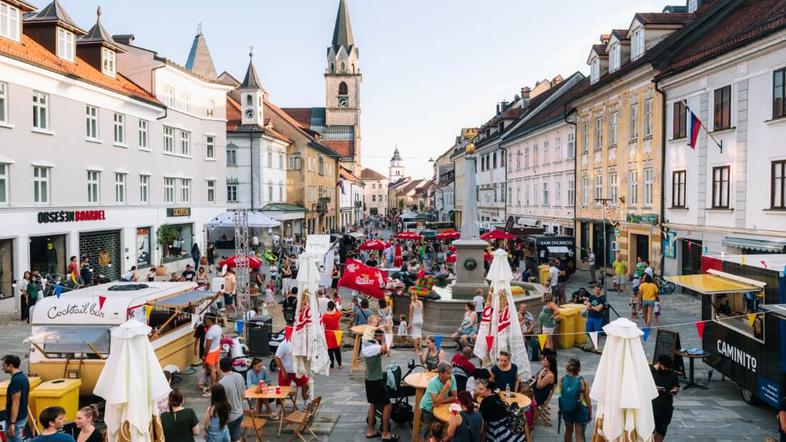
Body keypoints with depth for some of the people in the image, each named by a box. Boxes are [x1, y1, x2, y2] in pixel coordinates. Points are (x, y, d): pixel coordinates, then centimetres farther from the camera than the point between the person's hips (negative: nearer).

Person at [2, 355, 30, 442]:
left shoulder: (16, 380, -22)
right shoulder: (23, 377, 7)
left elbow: (15, 403, -23)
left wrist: (12, 423, -21)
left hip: (16, 420, -9)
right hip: (22, 417, 9)